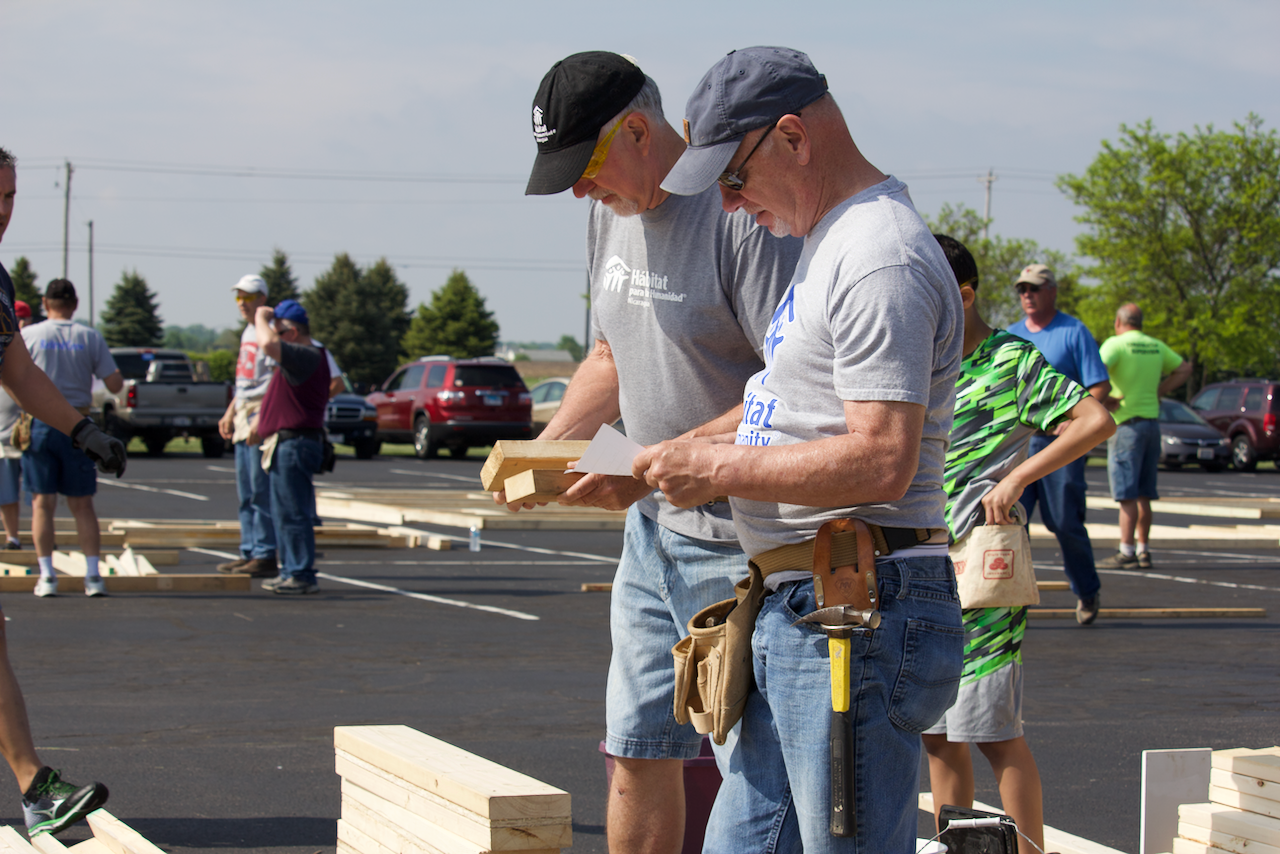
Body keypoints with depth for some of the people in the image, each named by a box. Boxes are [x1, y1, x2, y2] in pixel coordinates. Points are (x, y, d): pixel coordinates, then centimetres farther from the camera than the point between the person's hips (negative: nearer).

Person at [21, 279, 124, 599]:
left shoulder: (28, 335, -2)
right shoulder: (91, 337, 0)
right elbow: (115, 385, -1)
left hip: (39, 423, -1)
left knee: (42, 503, 5)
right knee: (82, 505, 8)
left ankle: (47, 576, 1)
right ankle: (92, 576, 3)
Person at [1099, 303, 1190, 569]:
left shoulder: (1116, 344, -8)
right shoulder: (1156, 346, 12)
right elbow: (1184, 369, 23)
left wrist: (1103, 399, -12)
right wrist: (1158, 392, 15)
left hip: (1126, 424, -6)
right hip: (1151, 420, 6)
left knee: (1126, 493, -7)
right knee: (1144, 494, 11)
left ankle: (1127, 551, -9)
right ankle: (1144, 550, 13)